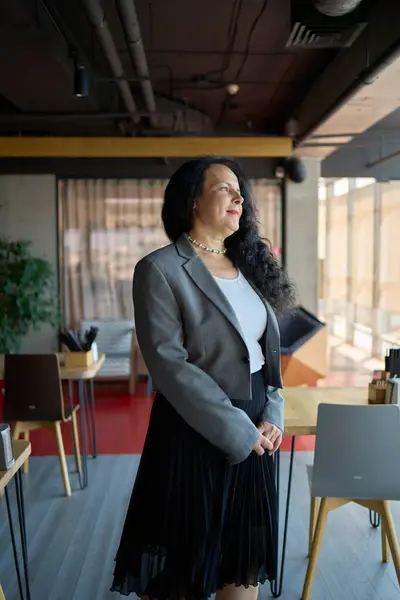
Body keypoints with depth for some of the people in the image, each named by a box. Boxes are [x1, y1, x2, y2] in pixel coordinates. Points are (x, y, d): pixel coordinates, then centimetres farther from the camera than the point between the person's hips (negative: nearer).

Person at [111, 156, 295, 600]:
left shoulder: (250, 265, 10)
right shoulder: (161, 269, -11)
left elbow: (269, 349, 9)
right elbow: (168, 364, -18)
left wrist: (271, 417, -5)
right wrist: (237, 430, -18)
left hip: (253, 431, 6)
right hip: (194, 433, -6)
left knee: (246, 556, 17)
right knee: (181, 561, 10)